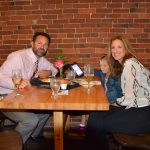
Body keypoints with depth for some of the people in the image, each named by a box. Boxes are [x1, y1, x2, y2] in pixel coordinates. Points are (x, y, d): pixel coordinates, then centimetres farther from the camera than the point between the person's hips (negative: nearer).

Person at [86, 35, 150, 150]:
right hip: (136, 107, 9)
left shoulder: (130, 64, -16)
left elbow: (130, 98, -21)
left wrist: (117, 102, -3)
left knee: (97, 123, -10)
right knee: (95, 115, 2)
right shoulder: (124, 64, 13)